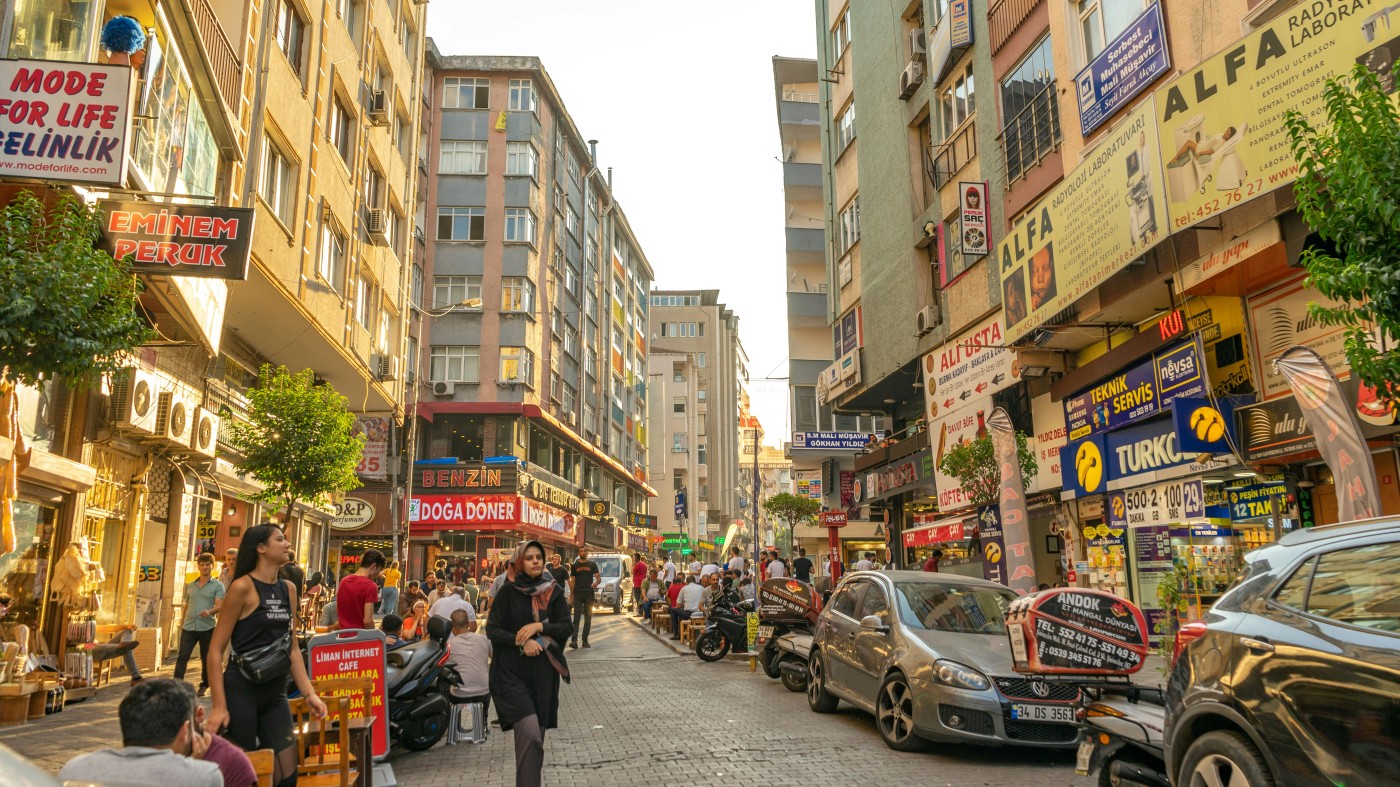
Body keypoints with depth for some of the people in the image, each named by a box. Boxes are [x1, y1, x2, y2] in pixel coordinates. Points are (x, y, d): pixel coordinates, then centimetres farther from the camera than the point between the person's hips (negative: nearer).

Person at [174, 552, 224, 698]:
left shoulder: (218, 585, -1)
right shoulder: (190, 586, 15)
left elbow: (219, 606, -11)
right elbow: (186, 606, 22)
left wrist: (210, 611, -32)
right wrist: (182, 623, 20)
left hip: (207, 628, -4)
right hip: (189, 627, 4)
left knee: (206, 659, 6)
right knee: (182, 657, -6)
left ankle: (204, 686, 18)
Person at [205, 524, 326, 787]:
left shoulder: (288, 589, 9)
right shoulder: (242, 587, -11)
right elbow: (216, 650, -12)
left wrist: (309, 693, 6)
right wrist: (219, 706, -18)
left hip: (275, 694, 6)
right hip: (240, 692, -6)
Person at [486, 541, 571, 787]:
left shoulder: (553, 591, 3)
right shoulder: (507, 592, -4)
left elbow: (567, 627, 0)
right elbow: (492, 630, -6)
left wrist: (539, 626, -15)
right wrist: (520, 641, -20)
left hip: (543, 672, 3)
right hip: (512, 671, -3)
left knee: (536, 734, 11)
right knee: (529, 733, -19)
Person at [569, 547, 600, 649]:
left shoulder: (592, 564, 8)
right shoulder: (574, 566, 10)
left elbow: (599, 578, 2)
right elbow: (572, 581, 11)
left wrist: (596, 582, -21)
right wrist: (571, 595, 3)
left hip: (589, 594, 1)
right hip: (577, 595, -1)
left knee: (588, 618, 4)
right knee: (576, 617, -10)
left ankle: (585, 640, 10)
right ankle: (574, 640, -16)